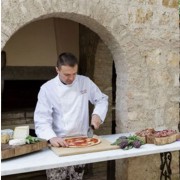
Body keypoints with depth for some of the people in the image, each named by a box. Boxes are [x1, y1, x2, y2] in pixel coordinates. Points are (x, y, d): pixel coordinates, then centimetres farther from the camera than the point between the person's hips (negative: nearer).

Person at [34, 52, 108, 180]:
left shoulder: (85, 82, -1)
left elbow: (102, 99, 11)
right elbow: (42, 119, -14)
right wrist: (52, 138, -31)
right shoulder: (47, 89, -9)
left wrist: (97, 114, -9)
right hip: (58, 143, -2)